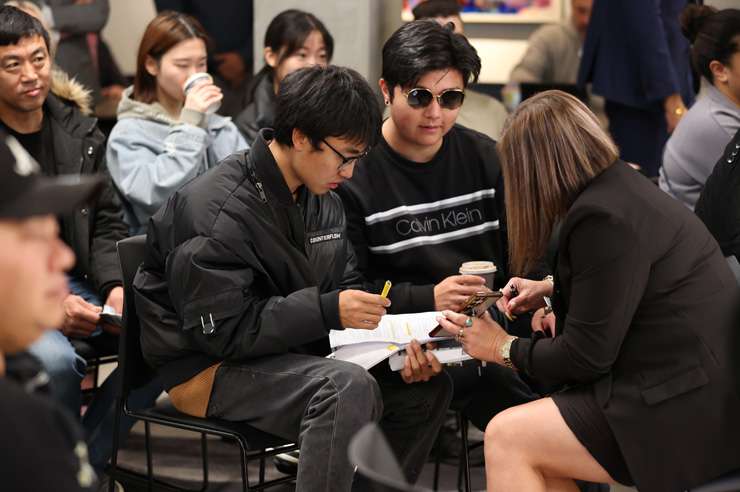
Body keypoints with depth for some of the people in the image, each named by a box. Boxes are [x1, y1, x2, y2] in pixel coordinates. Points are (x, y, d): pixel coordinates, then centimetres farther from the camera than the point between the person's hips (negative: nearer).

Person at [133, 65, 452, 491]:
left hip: (297, 353, 9)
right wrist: (327, 311, -28)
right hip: (211, 369, -9)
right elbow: (221, 331, -24)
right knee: (348, 388, -33)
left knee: (427, 385, -1)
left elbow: (346, 284, 12)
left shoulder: (323, 200, 5)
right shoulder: (218, 214, -21)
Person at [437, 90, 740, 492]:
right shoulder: (625, 188, 12)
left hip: (684, 415, -10)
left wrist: (506, 349, 1)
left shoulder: (603, 217, -18)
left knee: (506, 437, -9)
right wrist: (551, 290, 32)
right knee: (533, 452, 8)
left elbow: (585, 356, -14)